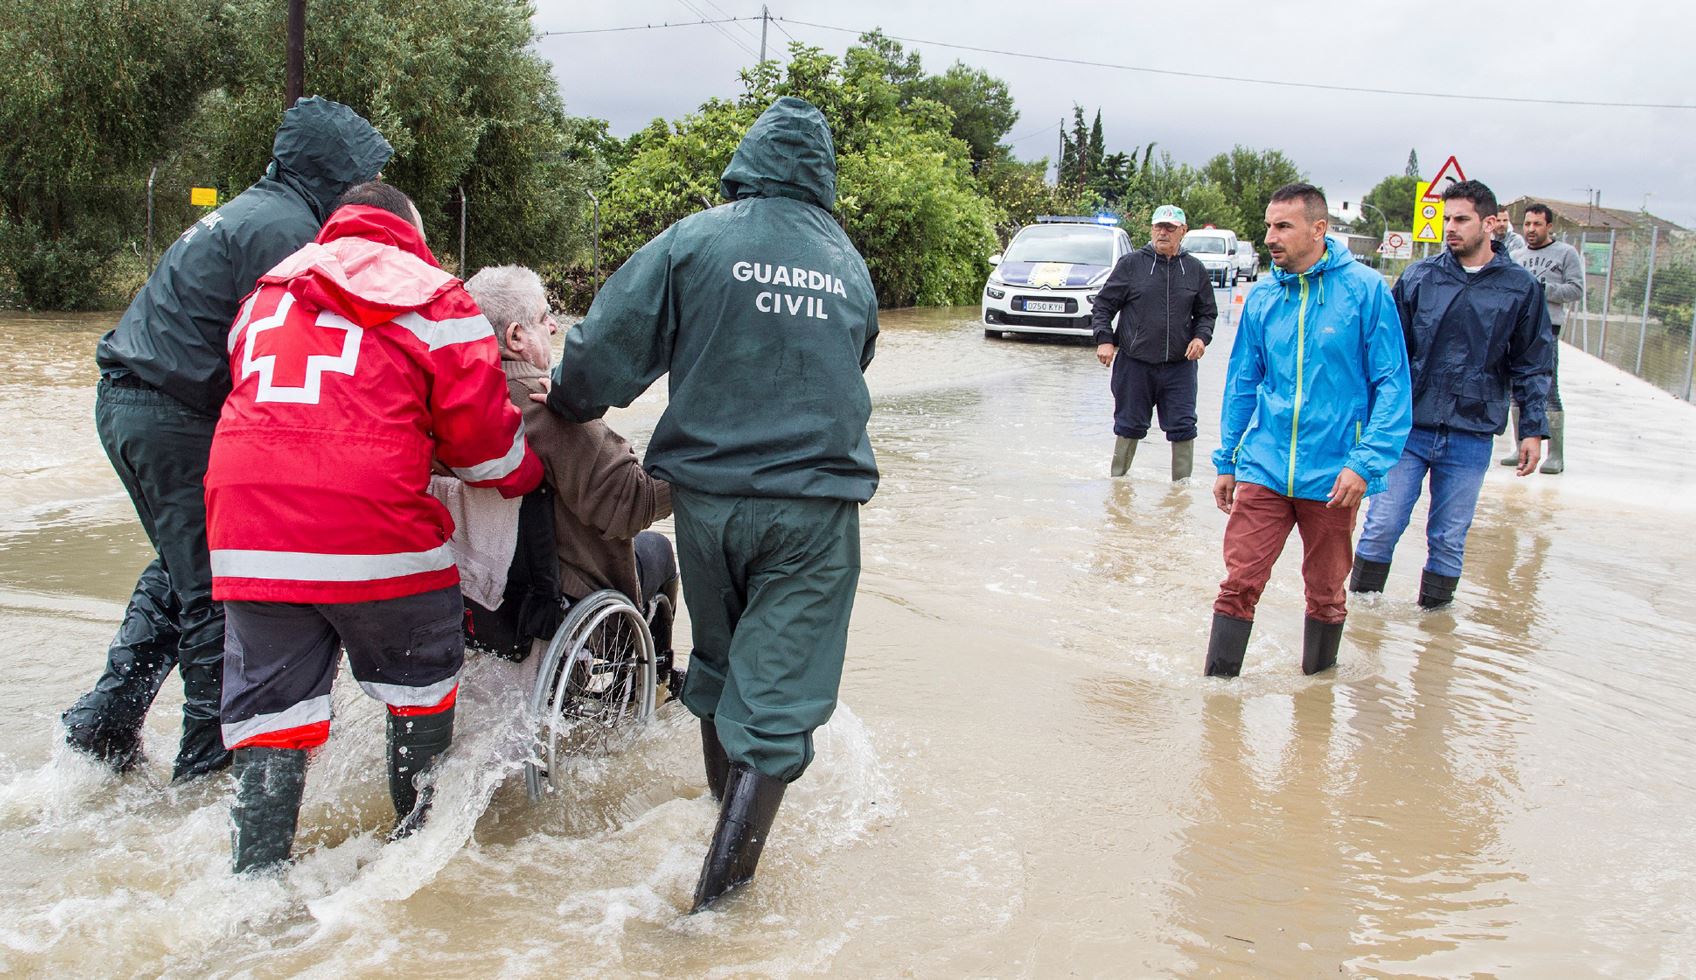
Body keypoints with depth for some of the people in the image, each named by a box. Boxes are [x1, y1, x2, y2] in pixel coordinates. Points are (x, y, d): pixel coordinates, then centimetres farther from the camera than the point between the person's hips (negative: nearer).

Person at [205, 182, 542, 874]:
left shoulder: (266, 294, 23)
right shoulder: (431, 298, 5)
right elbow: (482, 435, 3)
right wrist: (526, 477, 23)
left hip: (245, 529, 5)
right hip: (373, 532, -4)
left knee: (270, 704, 12)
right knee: (422, 684, 18)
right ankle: (421, 838, 29)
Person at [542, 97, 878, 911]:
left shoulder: (693, 242, -4)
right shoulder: (848, 264, 7)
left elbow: (605, 349, -9)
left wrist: (567, 408, 10)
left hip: (709, 497, 0)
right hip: (817, 505, 0)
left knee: (719, 664, 22)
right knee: (776, 690, 2)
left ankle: (723, 804, 41)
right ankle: (723, 878, 1)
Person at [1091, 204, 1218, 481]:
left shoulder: (1195, 270, 8)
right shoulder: (1131, 264, 0)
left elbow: (1207, 312, 16)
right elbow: (1104, 304, 3)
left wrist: (1201, 337, -3)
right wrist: (1104, 339, -9)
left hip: (1179, 365, 1)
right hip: (1134, 363, -1)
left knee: (1182, 427, 1)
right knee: (1129, 426, 9)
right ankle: (1117, 481, 24)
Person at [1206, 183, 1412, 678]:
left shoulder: (1364, 289, -7)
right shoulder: (1262, 298, 4)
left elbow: (1392, 384, -7)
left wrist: (1365, 462, -15)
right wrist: (1226, 461, 12)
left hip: (1332, 475, -2)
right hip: (1263, 468, 2)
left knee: (1325, 594, 13)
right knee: (1239, 584, -3)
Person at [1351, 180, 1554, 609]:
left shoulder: (1520, 287, 2)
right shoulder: (1419, 276, 2)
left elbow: (1533, 366, 7)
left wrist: (1532, 429, 3)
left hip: (1471, 435, 0)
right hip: (1408, 428, 0)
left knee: (1449, 538, 8)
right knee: (1382, 525, 0)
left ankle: (1433, 612, 23)